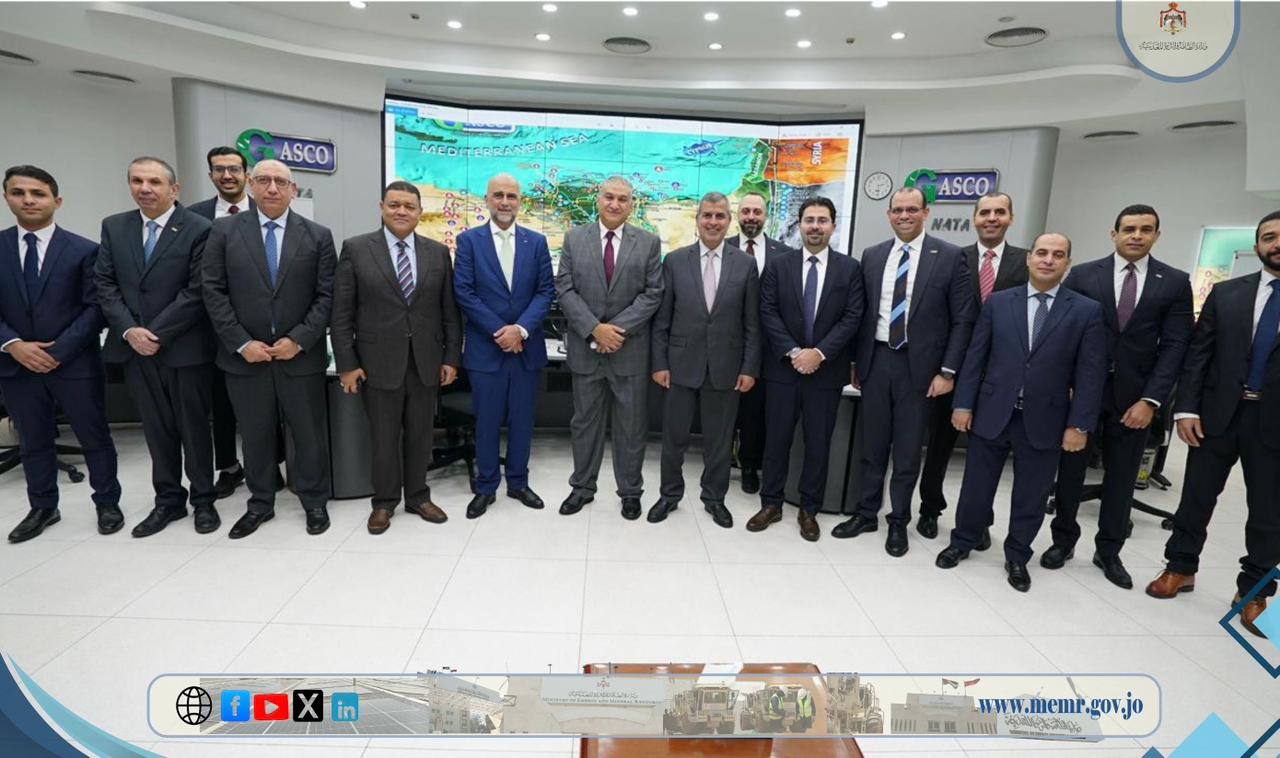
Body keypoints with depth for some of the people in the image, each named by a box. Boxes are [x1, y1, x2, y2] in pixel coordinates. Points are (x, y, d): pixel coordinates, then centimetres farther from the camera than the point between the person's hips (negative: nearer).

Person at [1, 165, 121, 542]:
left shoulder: (84, 250, -3)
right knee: (33, 443, 15)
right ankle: (42, 508, 31)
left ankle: (108, 504, 21)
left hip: (75, 364, -3)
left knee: (94, 438, 6)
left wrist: (58, 351, -14)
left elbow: (95, 308, -7)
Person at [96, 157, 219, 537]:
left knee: (194, 427, 6)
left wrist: (156, 333, -14)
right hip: (135, 348, 5)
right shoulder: (113, 227, 9)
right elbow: (106, 284, 6)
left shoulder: (198, 229, -7)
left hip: (184, 347, -4)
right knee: (156, 429, 13)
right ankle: (168, 500, 26)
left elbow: (197, 292, -12)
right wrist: (129, 330, -9)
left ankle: (203, 500, 20)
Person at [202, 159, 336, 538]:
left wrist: (299, 340, -12)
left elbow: (326, 295, -2)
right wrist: (241, 343, -9)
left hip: (301, 355, -1)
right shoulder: (224, 232, 4)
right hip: (245, 356, 1)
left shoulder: (318, 235, 2)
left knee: (309, 434, 8)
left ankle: (315, 502, 25)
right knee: (255, 435, 12)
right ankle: (260, 503, 29)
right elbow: (214, 292, 0)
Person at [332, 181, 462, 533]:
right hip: (379, 362, -2)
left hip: (426, 362, 2)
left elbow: (450, 310, 6)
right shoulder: (356, 249, -1)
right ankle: (384, 502, 25)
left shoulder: (439, 252, 6)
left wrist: (451, 357, 2)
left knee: (420, 434, 11)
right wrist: (347, 364, -6)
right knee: (383, 437, 9)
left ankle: (418, 496, 27)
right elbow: (342, 312, -2)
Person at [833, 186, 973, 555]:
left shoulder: (950, 256, -3)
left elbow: (962, 320, -4)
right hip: (876, 361, 3)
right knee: (872, 445, 12)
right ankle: (867, 513, 27)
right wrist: (855, 362, 8)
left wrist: (947, 371, -9)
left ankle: (899, 521, 24)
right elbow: (862, 313, 9)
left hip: (918, 366, -2)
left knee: (908, 451, 8)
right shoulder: (872, 256, 6)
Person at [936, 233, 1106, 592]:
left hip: (1043, 420, 0)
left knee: (1031, 496, 12)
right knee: (976, 486, 12)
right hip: (991, 413, 1)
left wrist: (1079, 425, -8)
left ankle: (1017, 557, 31)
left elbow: (1090, 373, -3)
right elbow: (975, 357, 2)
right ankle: (962, 542, 32)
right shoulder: (998, 302, 3)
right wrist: (963, 404, -3)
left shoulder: (1087, 311, 0)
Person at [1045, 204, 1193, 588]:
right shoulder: (1082, 275, 0)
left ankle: (1108, 552, 26)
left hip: (1134, 398, 1)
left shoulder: (1175, 282, 3)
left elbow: (1174, 345, -2)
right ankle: (1063, 540, 25)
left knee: (1122, 478, 11)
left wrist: (1150, 400, -10)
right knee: (1070, 469, 9)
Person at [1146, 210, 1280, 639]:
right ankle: (1180, 568, 27)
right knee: (1197, 497, 10)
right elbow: (1198, 355, 3)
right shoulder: (1225, 294, 5)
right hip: (1219, 413, 1)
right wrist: (1186, 409, -6)